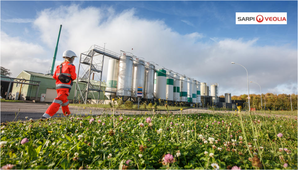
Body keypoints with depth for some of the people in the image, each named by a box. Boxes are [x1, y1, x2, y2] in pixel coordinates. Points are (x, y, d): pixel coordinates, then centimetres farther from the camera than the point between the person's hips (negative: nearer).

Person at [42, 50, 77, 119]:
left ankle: (67, 114, 37)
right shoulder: (71, 66, -3)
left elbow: (54, 76, 9)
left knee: (64, 100, 22)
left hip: (58, 86, 8)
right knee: (58, 102, -10)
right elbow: (73, 77, -8)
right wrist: (74, 74, 12)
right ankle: (46, 116, -18)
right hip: (65, 87, -7)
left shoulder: (59, 66, 14)